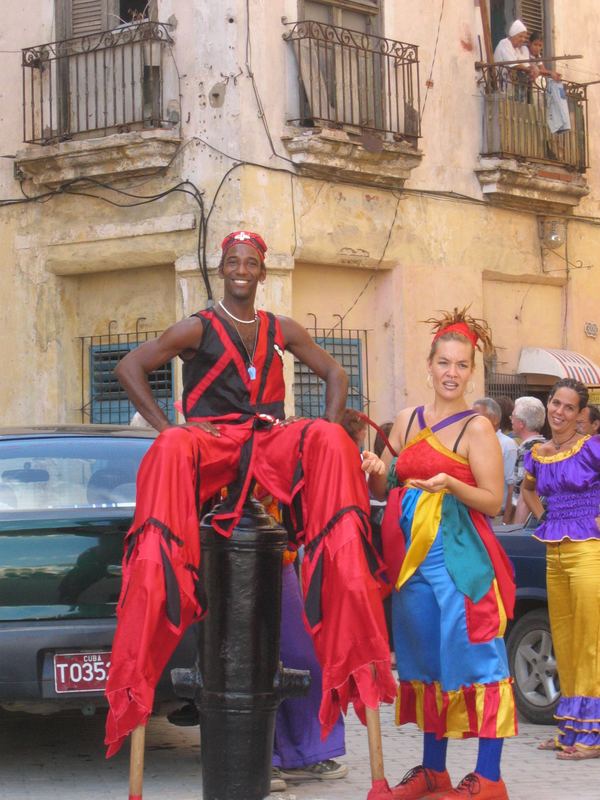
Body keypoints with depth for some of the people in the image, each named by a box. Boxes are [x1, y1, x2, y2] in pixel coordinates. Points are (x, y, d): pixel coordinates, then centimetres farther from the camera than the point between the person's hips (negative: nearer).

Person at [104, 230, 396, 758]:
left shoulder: (282, 332, 16)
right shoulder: (198, 329, 5)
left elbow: (335, 373, 21)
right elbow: (130, 368, 1)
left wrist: (326, 434, 5)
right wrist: (165, 428, -9)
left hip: (270, 442, 3)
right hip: (209, 440, -3)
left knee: (330, 443, -28)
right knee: (171, 453, -39)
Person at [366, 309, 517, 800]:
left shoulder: (477, 428, -3)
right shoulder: (407, 422, 13)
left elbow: (493, 501, -7)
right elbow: (383, 490, 16)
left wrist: (450, 484, -22)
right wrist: (375, 472, -5)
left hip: (460, 557, -6)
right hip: (413, 556, 6)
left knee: (473, 657, -8)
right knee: (425, 658, 11)